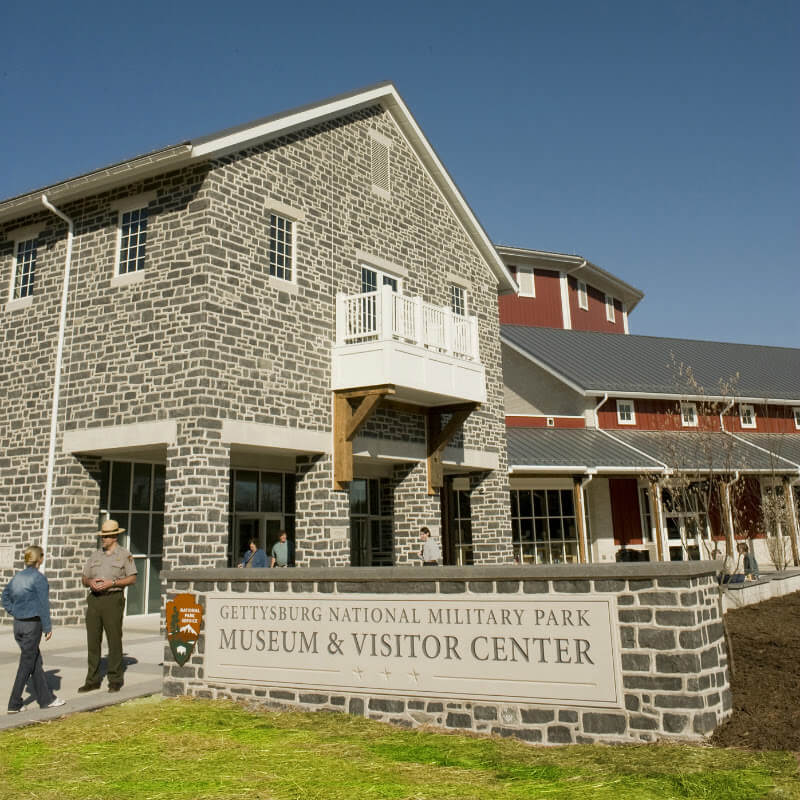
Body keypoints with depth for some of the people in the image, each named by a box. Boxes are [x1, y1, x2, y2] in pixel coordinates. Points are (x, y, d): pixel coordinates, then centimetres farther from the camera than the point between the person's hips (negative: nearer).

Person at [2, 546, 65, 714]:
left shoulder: (17, 577, 8)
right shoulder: (39, 578, -13)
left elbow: (5, 598, 14)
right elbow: (43, 604, -13)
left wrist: (15, 613, 12)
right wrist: (47, 627, -8)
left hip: (18, 624, 7)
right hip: (33, 624, -7)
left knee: (36, 661, 12)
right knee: (27, 663, 3)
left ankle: (46, 699, 19)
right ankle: (14, 704, 6)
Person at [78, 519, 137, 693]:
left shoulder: (124, 555, 3)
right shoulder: (95, 556, 16)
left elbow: (132, 579, -2)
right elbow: (84, 579, 18)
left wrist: (112, 583, -14)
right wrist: (91, 582, -5)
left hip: (113, 599, -4)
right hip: (94, 599, 5)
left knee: (114, 640, -3)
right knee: (92, 640, 4)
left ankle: (115, 680, 4)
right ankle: (92, 680, 11)